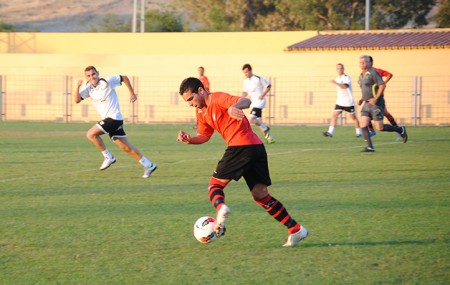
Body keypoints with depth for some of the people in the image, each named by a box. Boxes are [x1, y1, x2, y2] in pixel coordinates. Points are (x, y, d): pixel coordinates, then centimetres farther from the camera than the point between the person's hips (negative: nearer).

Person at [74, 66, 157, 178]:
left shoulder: (107, 81, -10)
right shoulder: (88, 88, 7)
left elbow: (124, 78, 2)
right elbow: (77, 100, -1)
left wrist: (132, 93, 4)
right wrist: (78, 86, -17)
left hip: (114, 118, -7)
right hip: (108, 119, 7)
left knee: (91, 134, -17)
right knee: (126, 147, 8)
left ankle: (108, 157, -5)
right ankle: (149, 165, 16)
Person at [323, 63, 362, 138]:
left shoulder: (347, 77, -12)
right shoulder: (337, 78, 12)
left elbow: (345, 86, -30)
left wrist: (336, 83, -39)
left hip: (348, 102, -6)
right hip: (339, 102, 6)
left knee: (353, 117, 6)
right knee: (334, 115, -9)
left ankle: (359, 132, 22)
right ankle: (330, 132, -16)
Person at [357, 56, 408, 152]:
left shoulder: (373, 73, -12)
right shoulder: (361, 76, 15)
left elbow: (382, 85, -17)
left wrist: (375, 98, -22)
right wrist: (362, 99, 12)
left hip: (376, 104, -8)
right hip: (367, 104, 8)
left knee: (379, 128, -7)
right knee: (363, 124, -7)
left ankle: (400, 130, 14)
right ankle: (369, 147, -6)